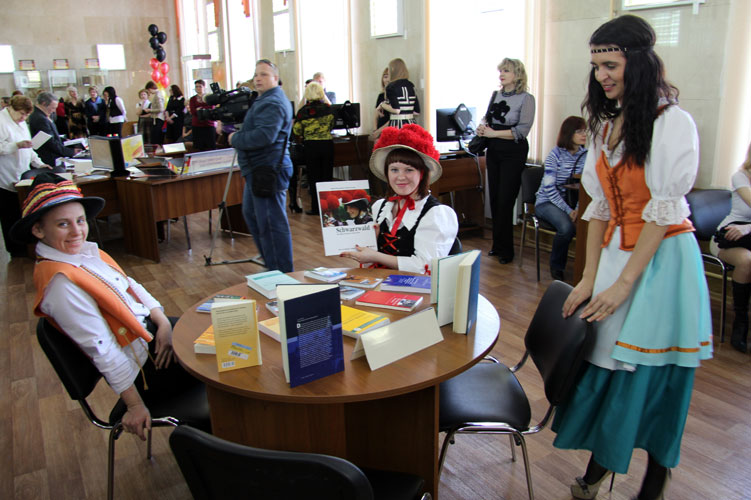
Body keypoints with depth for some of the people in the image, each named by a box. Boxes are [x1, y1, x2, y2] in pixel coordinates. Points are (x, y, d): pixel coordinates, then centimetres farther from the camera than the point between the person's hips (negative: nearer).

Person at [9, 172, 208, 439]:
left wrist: (162, 321, -8)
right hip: (145, 365, -8)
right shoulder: (60, 282, -24)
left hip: (152, 329, 8)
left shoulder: (88, 252, 3)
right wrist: (135, 405, -21)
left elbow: (130, 286, 10)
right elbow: (103, 349, -25)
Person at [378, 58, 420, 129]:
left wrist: (382, 105, -1)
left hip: (396, 125, -6)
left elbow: (396, 110, -18)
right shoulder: (411, 86, 12)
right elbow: (417, 112, 11)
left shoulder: (391, 86, -6)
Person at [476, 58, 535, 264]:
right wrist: (482, 126, -4)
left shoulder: (526, 98, -7)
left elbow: (522, 131, -14)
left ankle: (505, 250, 8)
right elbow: (487, 118, 19)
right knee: (494, 198, 9)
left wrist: (493, 133, -17)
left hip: (513, 153, -6)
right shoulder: (495, 95, 10)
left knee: (505, 201, -4)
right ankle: (497, 244, 22)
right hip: (494, 151, 6)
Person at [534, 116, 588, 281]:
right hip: (547, 202, -4)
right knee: (567, 227, -32)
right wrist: (568, 210, -19)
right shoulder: (556, 155, -8)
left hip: (571, 201, 4)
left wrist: (578, 208, -14)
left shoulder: (585, 155, 6)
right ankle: (556, 267, -6)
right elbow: (549, 188, -14)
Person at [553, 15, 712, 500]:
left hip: (663, 258, -6)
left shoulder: (672, 122, -11)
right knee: (605, 362, 10)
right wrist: (590, 276, 3)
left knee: (655, 378, 3)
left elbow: (664, 211, -15)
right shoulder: (607, 124, 10)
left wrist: (624, 282, -15)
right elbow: (600, 205, 9)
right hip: (615, 252, 6)